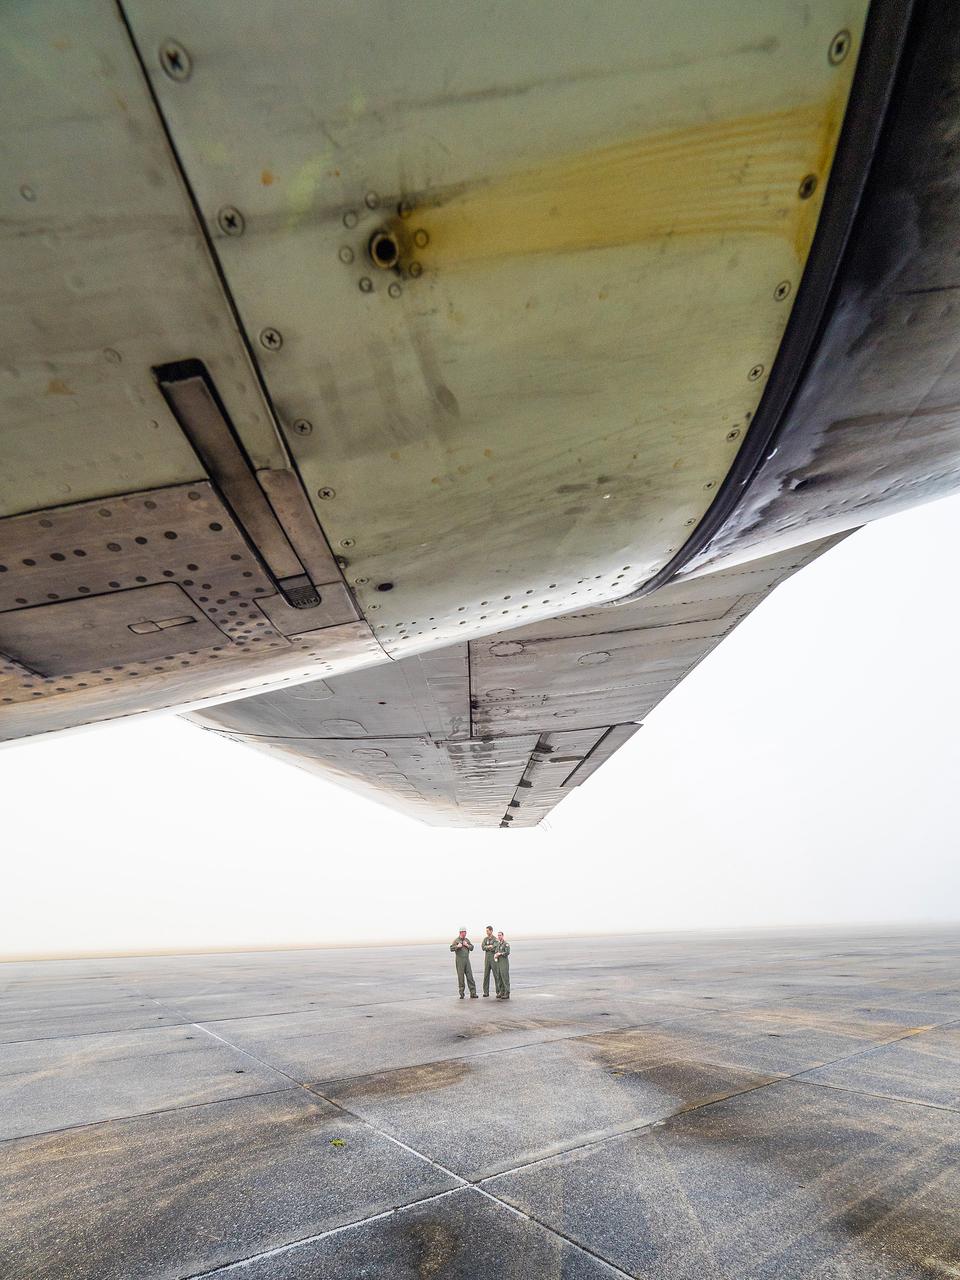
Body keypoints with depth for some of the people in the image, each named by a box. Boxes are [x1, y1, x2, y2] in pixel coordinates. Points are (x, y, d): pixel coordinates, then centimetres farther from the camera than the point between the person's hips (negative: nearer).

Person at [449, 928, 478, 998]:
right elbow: (451, 948, -10)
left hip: (467, 960, 4)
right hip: (459, 960, -4)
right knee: (461, 977, 0)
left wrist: (467, 945, -3)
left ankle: (473, 993, 4)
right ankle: (461, 994, 9)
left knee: (470, 976, 1)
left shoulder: (467, 940, 13)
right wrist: (457, 946, -23)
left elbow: (472, 947, 14)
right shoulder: (456, 940, -3)